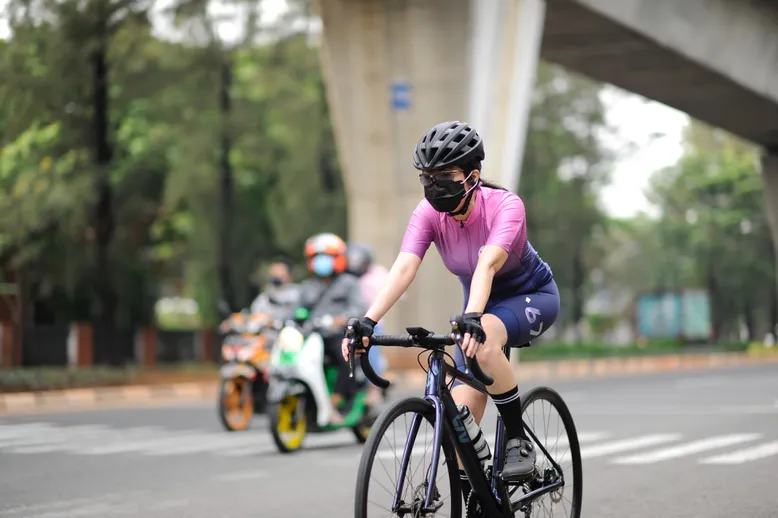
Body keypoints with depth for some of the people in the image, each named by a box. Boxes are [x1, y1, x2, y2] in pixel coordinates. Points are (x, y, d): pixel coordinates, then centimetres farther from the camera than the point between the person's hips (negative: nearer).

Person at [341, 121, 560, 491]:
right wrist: (368, 320, -46)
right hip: (483, 304, 5)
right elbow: (403, 268, -32)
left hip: (532, 297, -5)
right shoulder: (428, 213, -19)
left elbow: (487, 264, -46)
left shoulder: (505, 206, -29)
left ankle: (518, 440, -21)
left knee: (483, 341, -38)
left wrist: (471, 318, -62)